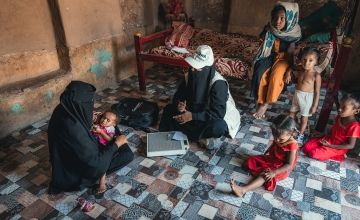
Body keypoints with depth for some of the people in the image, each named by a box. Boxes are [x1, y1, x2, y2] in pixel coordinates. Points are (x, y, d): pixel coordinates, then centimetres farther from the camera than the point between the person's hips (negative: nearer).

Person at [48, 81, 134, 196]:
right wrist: (116, 144, -19)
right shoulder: (73, 128, -39)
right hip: (76, 174, -8)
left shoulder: (64, 110, -14)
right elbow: (96, 163, -29)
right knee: (127, 154, -9)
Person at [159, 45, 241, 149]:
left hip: (218, 119, -6)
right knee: (169, 109, -8)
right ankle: (201, 137, -11)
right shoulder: (190, 76, -10)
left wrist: (192, 116, -34)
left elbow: (218, 113, -32)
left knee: (217, 127, -40)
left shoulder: (218, 83, -28)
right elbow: (178, 96, 1)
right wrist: (179, 105, -22)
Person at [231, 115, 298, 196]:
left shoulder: (292, 145, -29)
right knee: (251, 160, 3)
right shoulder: (278, 138, -10)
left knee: (264, 175, -31)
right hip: (271, 159, 9)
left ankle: (243, 190, -43)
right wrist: (266, 153, 5)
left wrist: (274, 172, -34)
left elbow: (289, 165, -27)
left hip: (281, 168, -9)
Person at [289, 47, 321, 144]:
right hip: (297, 95, 6)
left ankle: (300, 135, 32)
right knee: (292, 114, 20)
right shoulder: (301, 71, -3)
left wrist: (315, 106, -11)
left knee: (304, 118, 11)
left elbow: (317, 92, -13)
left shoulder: (316, 75, -19)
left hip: (307, 98, -6)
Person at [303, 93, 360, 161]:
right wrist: (326, 137, 0)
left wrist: (330, 145, -22)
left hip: (337, 148, -6)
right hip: (328, 140, 7)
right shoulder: (339, 118, -4)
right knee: (307, 146, -6)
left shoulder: (354, 126, -27)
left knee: (314, 153, -22)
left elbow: (351, 145, -22)